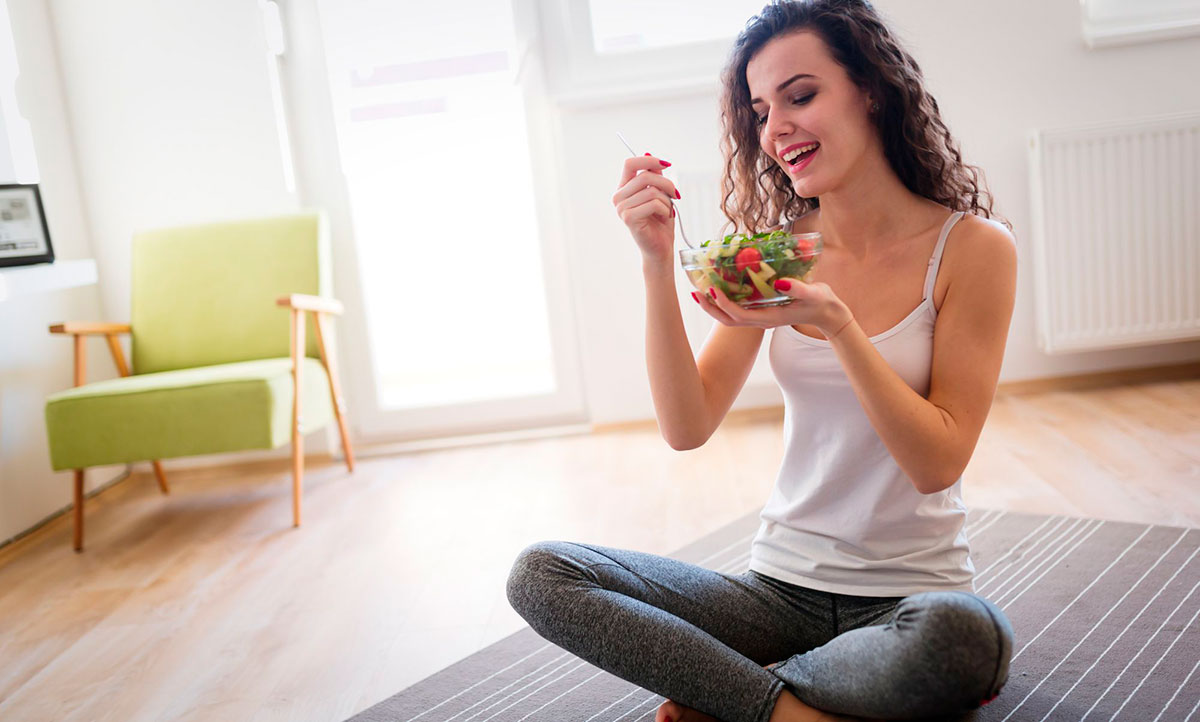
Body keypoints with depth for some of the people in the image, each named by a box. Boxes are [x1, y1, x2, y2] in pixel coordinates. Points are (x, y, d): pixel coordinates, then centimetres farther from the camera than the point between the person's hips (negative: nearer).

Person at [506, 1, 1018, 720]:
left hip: (914, 594, -2)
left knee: (964, 636, -39)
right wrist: (659, 263, -15)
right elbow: (687, 427, -6)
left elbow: (939, 462, -12)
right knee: (542, 573, -13)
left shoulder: (972, 247, -7)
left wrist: (836, 325, -25)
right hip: (781, 588, 3)